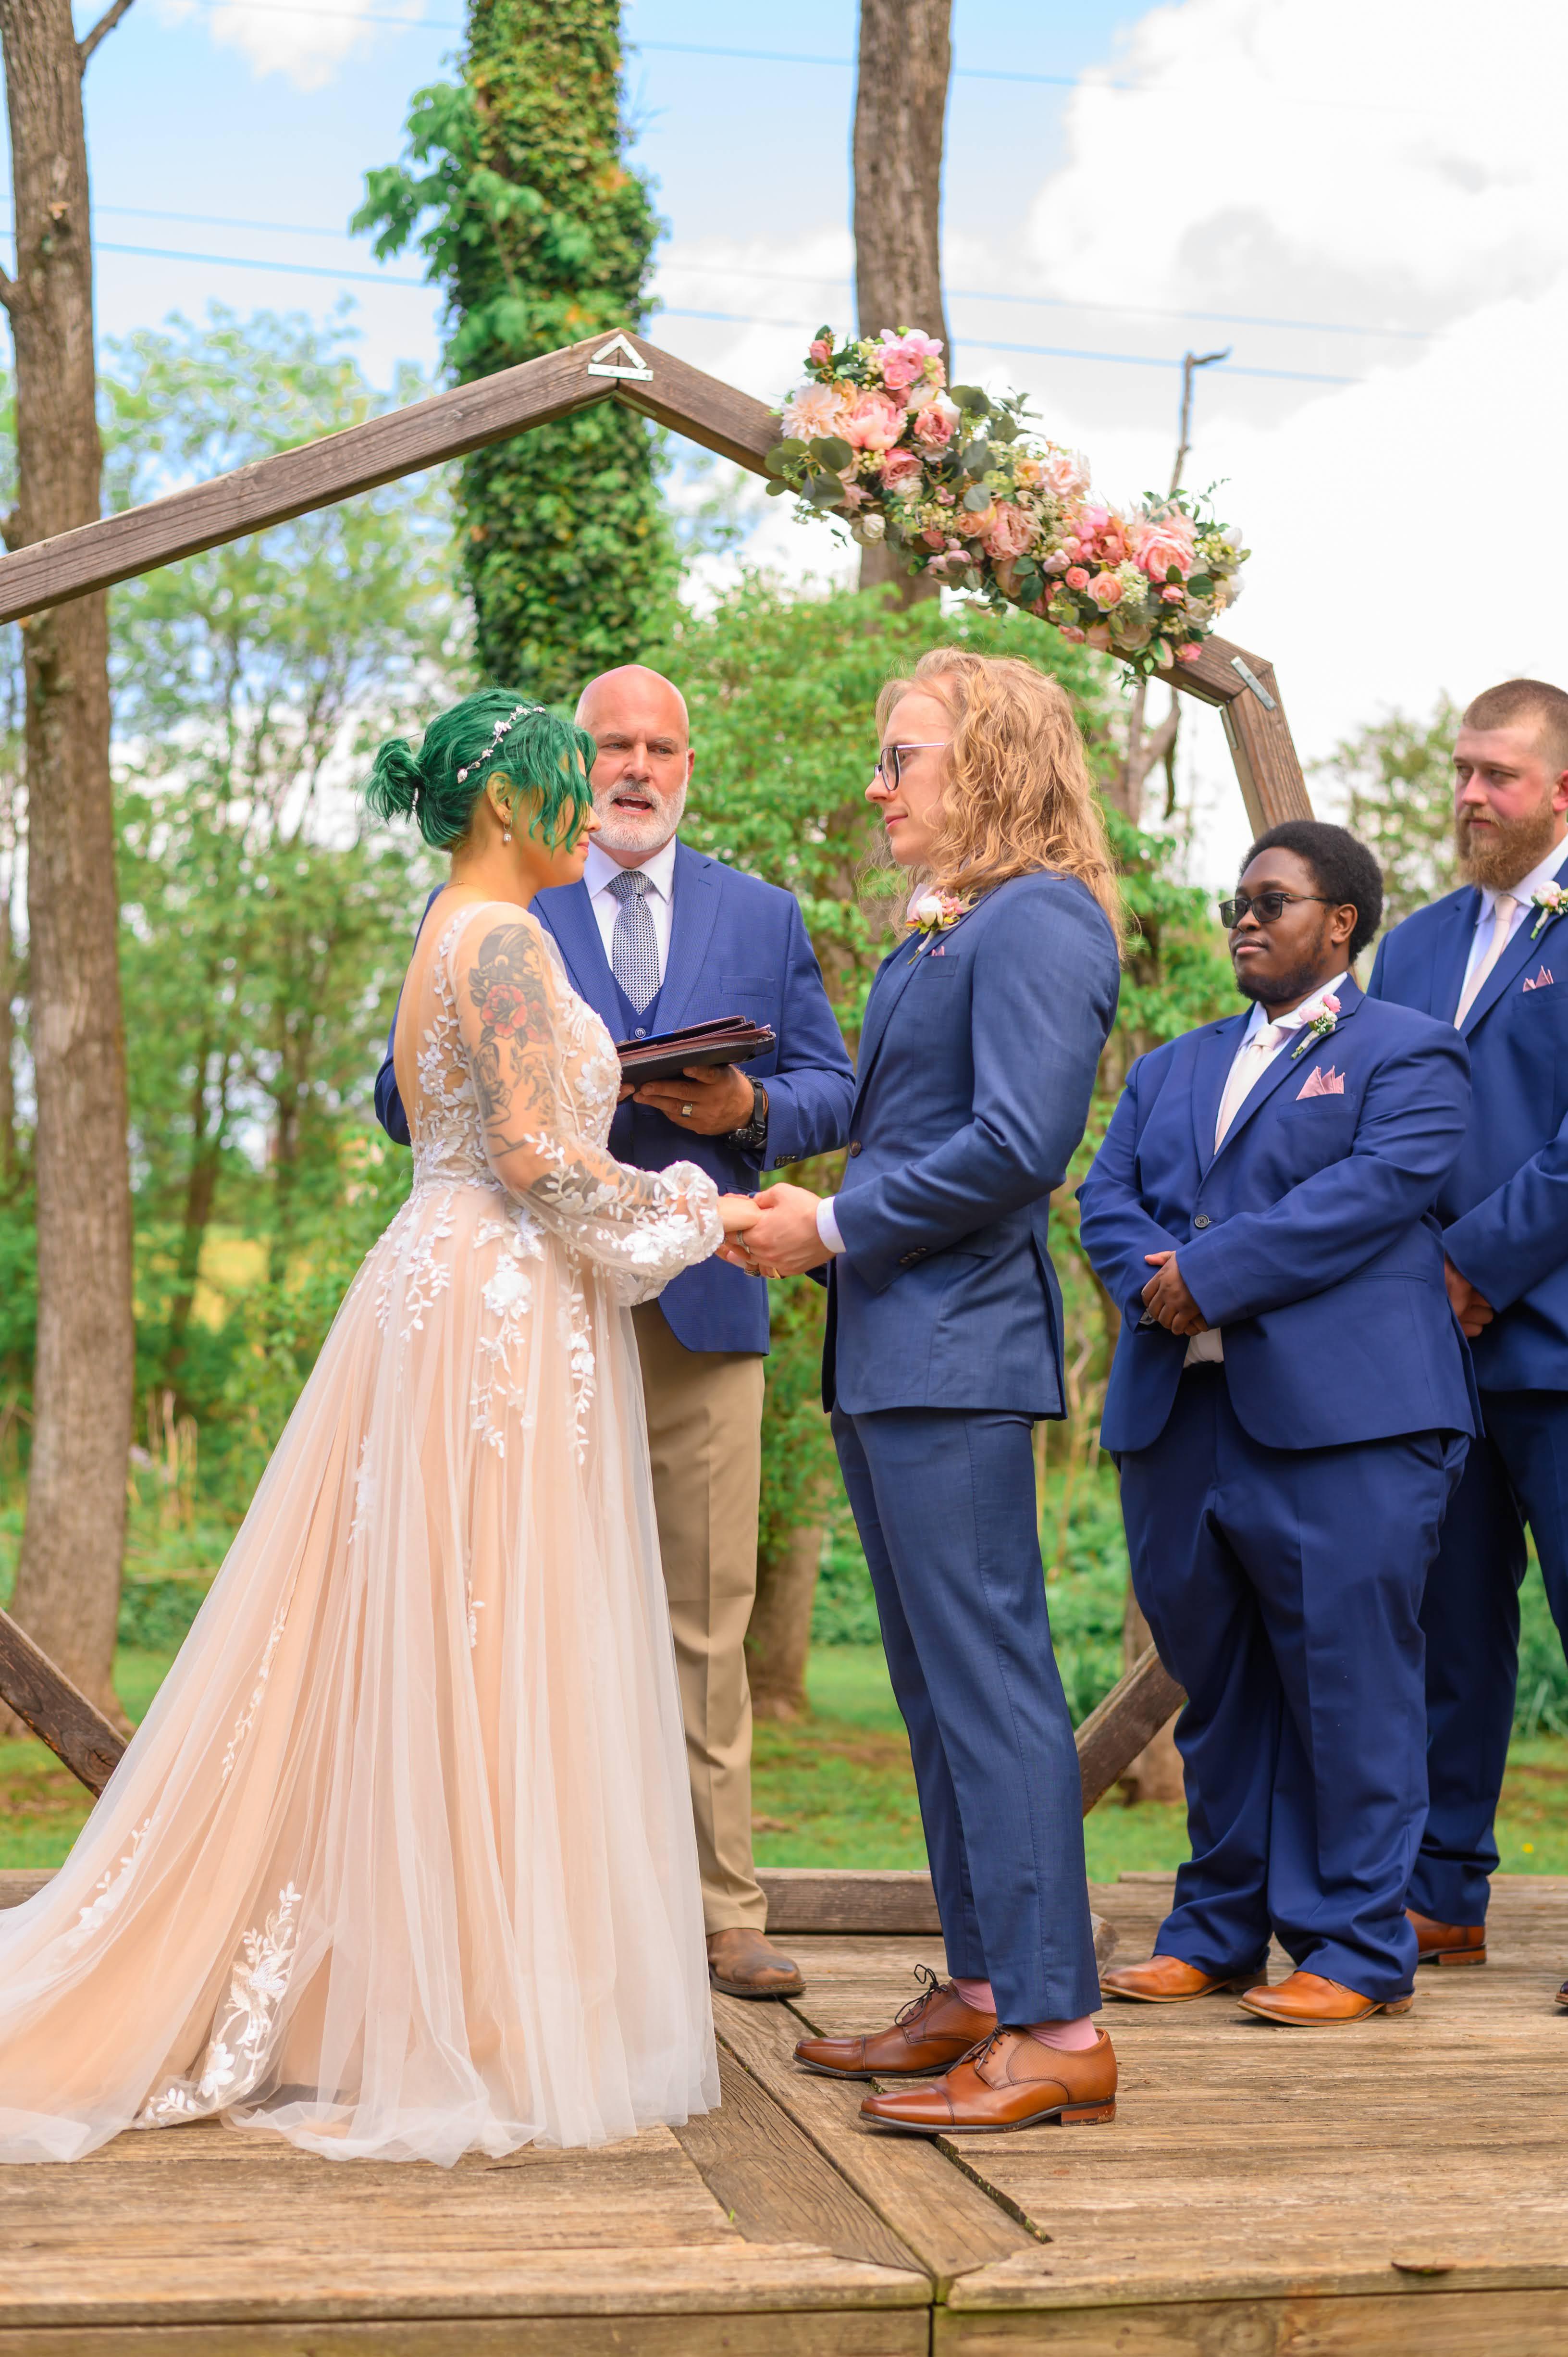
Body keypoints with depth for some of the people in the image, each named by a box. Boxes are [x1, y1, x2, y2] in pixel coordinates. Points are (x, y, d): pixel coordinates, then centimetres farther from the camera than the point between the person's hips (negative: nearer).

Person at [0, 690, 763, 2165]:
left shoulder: (450, 941, 18)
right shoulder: (504, 938, -12)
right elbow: (538, 1158, -19)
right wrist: (688, 1214, -6)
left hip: (446, 1297, 10)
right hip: (504, 1317, -10)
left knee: (402, 1658, 11)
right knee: (484, 1665, -5)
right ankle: (469, 2022, 3)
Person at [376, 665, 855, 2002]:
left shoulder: (764, 918, 17)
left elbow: (836, 1091, 14)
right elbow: (408, 1095, 7)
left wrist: (748, 1108, -7)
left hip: (705, 1307, 2)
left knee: (708, 1617, 2)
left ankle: (721, 1916, 8)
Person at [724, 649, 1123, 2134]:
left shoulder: (1038, 922, -11)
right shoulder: (940, 937, 20)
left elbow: (1017, 1145, -21)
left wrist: (838, 1226, -13)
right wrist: (819, 1219, 7)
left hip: (955, 1349, -10)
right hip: (887, 1350, 10)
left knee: (990, 1678, -8)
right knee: (937, 1683, 14)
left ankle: (1058, 2030, -3)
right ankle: (980, 1994, 23)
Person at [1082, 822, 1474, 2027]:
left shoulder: (1408, 1053, 5)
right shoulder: (1172, 1068, 24)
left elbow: (1376, 1189, -11)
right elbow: (1108, 1196, 13)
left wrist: (1210, 1275, -15)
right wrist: (1153, 1284, -10)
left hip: (1341, 1424, -6)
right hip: (1178, 1417, 6)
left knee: (1349, 1680, -5)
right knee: (1215, 1685, 11)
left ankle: (1358, 1948, 3)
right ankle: (1218, 1928, 20)